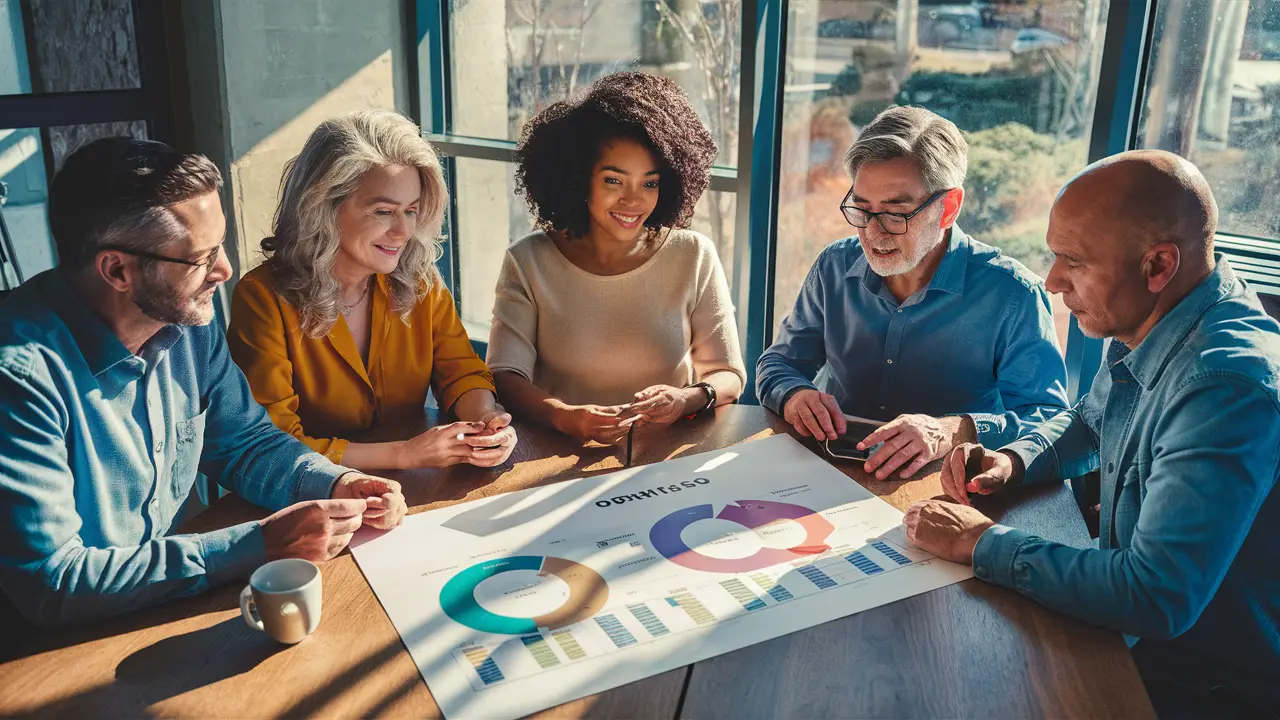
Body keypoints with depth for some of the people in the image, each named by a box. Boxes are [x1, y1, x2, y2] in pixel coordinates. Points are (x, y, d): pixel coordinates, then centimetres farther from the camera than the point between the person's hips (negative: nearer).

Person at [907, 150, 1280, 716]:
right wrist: (1013, 461, -3)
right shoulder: (1143, 330, -2)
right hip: (1137, 629, 8)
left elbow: (1156, 597, -36)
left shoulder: (1228, 388, -31)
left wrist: (984, 544, -25)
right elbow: (1087, 423, 18)